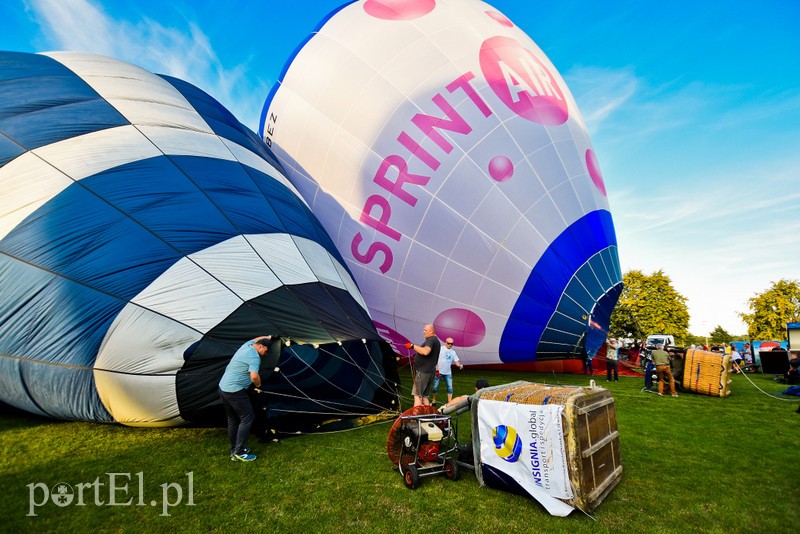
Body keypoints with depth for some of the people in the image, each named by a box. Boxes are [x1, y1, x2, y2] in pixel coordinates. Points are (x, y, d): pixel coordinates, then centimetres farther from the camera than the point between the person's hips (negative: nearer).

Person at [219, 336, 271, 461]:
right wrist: (259, 385, -9)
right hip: (235, 392, -10)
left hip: (223, 388, 10)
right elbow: (254, 376, -28)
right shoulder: (254, 357, -17)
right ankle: (239, 453, 0)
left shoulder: (247, 345, 10)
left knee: (232, 419, 17)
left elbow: (257, 338, 33)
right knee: (247, 418, -2)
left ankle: (234, 450, 26)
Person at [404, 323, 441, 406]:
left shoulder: (431, 340, -13)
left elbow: (426, 351, -33)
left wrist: (413, 346, -26)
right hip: (429, 371, 10)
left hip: (422, 372, -10)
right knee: (424, 396, 13)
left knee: (417, 395, -10)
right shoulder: (436, 341, 19)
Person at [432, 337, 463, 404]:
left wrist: (460, 365, -17)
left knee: (450, 387, -2)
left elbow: (457, 361, 6)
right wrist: (437, 369, -13)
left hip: (448, 373, 4)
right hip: (439, 371, -4)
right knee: (435, 387, 3)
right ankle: (434, 400, 20)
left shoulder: (453, 352, 9)